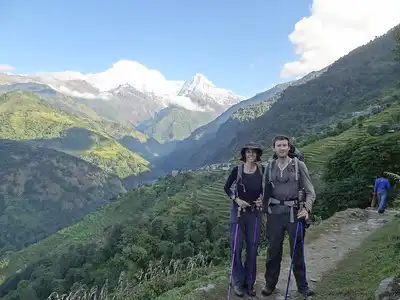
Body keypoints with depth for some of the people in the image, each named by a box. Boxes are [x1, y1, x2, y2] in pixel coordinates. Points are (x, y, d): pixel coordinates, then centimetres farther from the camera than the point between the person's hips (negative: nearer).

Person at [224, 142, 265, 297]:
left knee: (252, 248, 7)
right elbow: (226, 187, 4)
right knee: (237, 246, 0)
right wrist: (236, 199, -10)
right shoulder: (237, 170, -7)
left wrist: (262, 199, -6)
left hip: (255, 212, 2)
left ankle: (249, 283, 23)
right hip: (238, 210, -1)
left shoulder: (262, 170, -2)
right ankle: (238, 282, 16)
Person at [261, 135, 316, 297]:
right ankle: (270, 283, 25)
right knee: (273, 250, 9)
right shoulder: (270, 167, 6)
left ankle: (302, 285, 25)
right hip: (275, 213, 2)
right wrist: (265, 211, 9)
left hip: (294, 213, -2)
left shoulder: (299, 165, -2)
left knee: (297, 250, 8)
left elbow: (310, 191, -1)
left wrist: (306, 208, -15)